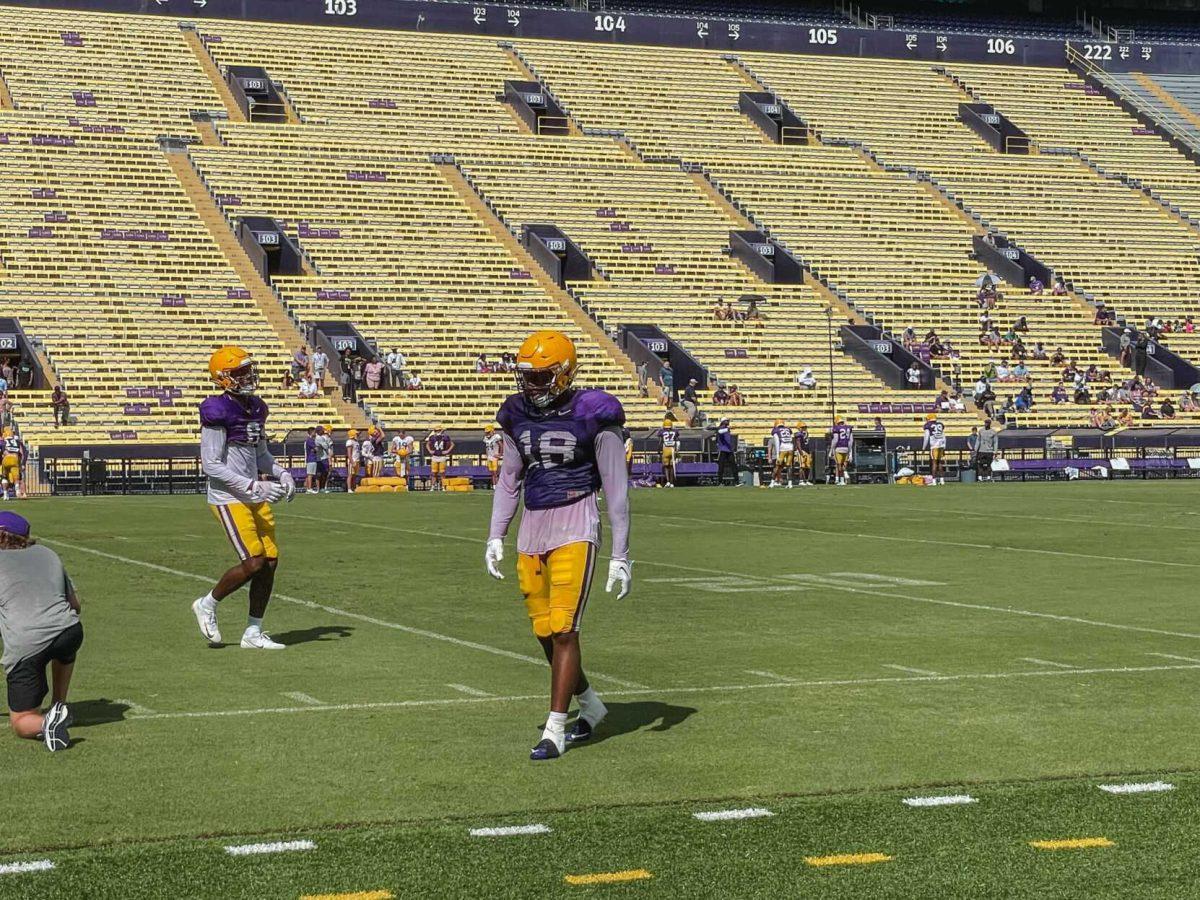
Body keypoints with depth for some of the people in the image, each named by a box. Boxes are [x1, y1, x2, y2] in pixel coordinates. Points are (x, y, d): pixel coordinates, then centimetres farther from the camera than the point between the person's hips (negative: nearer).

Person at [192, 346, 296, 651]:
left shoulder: (255, 408, 10)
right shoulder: (217, 412, -15)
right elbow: (211, 465, -17)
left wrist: (281, 475, 4)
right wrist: (253, 486, -20)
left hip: (255, 498, 8)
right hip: (229, 498, -8)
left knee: (270, 561, 4)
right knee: (254, 562, -12)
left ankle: (253, 632, 15)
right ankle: (207, 605, 12)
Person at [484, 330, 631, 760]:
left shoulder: (593, 417, -9)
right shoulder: (518, 416, 8)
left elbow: (616, 489, -6)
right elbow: (508, 480, 18)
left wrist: (620, 556, -7)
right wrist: (495, 536, 11)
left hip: (575, 530, -6)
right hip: (531, 531, 6)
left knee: (563, 631, -9)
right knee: (545, 633, 9)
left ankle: (555, 731, -2)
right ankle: (591, 705, 31)